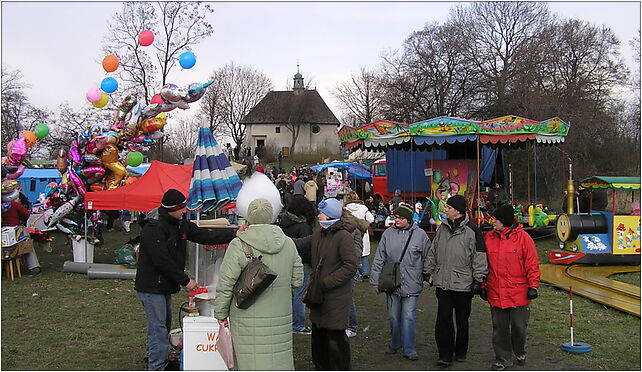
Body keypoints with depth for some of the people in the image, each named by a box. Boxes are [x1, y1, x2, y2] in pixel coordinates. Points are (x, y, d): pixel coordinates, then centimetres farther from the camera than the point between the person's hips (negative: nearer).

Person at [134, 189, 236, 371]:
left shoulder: (180, 223, 5)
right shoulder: (154, 228, -22)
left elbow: (204, 235, 4)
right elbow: (162, 261, -25)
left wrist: (234, 234, -6)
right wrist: (185, 281, -19)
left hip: (165, 286, 10)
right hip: (151, 288, -9)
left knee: (164, 324, 22)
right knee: (159, 329, -6)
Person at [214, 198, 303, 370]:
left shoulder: (238, 246, -10)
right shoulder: (288, 243, 3)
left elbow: (225, 285, -9)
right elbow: (297, 280, 9)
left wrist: (221, 314, 2)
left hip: (249, 322, -4)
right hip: (281, 319, 4)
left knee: (252, 363, 3)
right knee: (280, 361, 13)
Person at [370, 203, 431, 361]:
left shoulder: (420, 235, -1)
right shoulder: (388, 233, 3)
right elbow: (379, 259, 7)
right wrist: (376, 281, 4)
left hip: (411, 285, -2)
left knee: (408, 317, -2)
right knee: (394, 316, 12)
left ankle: (408, 349, 8)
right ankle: (395, 344, 30)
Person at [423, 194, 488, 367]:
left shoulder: (471, 230, -7)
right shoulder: (442, 228, 9)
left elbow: (479, 257, -6)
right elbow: (433, 252, 17)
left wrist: (478, 280, -8)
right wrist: (427, 271, 15)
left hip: (463, 283, -3)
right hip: (442, 282, 4)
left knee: (462, 320, 11)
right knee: (443, 319, -1)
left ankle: (461, 351, 27)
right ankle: (445, 355, 5)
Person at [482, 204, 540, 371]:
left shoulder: (523, 237, -6)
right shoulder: (488, 237, 4)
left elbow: (532, 264, -3)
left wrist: (533, 286, -6)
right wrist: (483, 285, 10)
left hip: (518, 293, -3)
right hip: (495, 293, 3)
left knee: (519, 326, 9)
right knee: (499, 328, 8)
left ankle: (520, 352, 34)